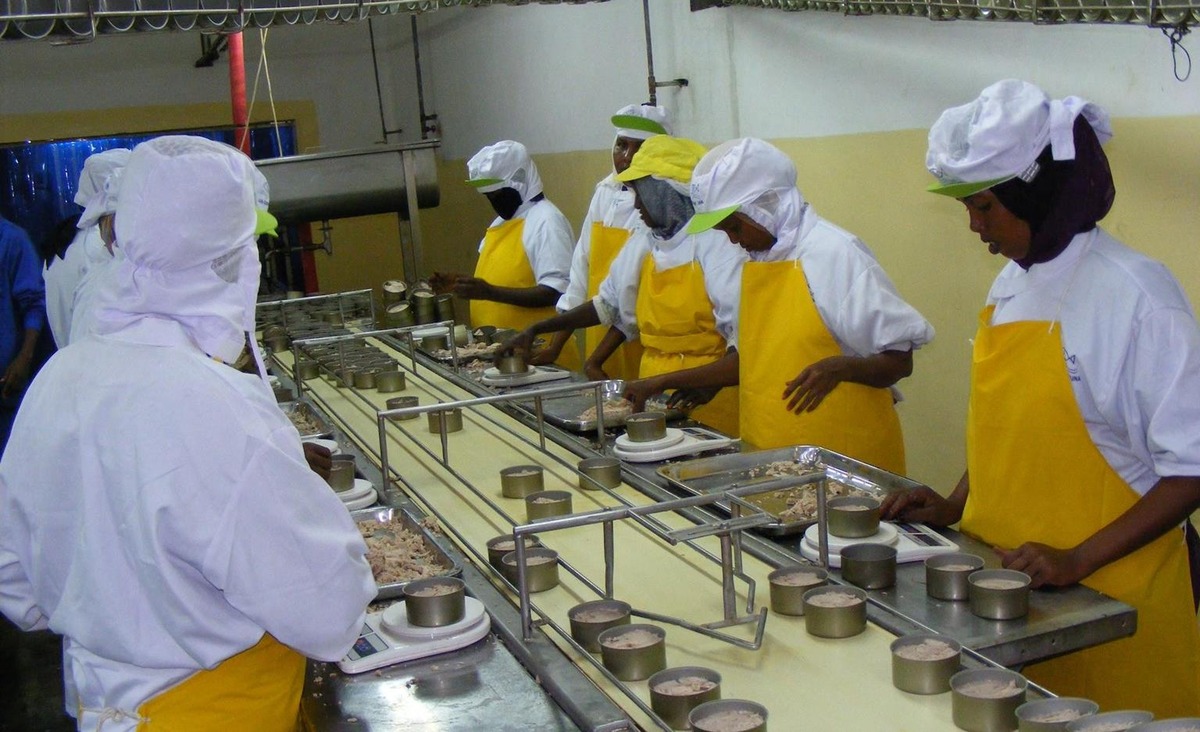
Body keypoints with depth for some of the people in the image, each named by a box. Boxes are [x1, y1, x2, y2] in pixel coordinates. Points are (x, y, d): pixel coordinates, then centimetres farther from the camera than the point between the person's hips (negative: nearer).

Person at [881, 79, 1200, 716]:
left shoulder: (1136, 296, -16)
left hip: (1106, 605, -6)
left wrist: (1077, 560, -21)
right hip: (1004, 587, 6)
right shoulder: (1011, 285, 6)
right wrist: (954, 507, 4)